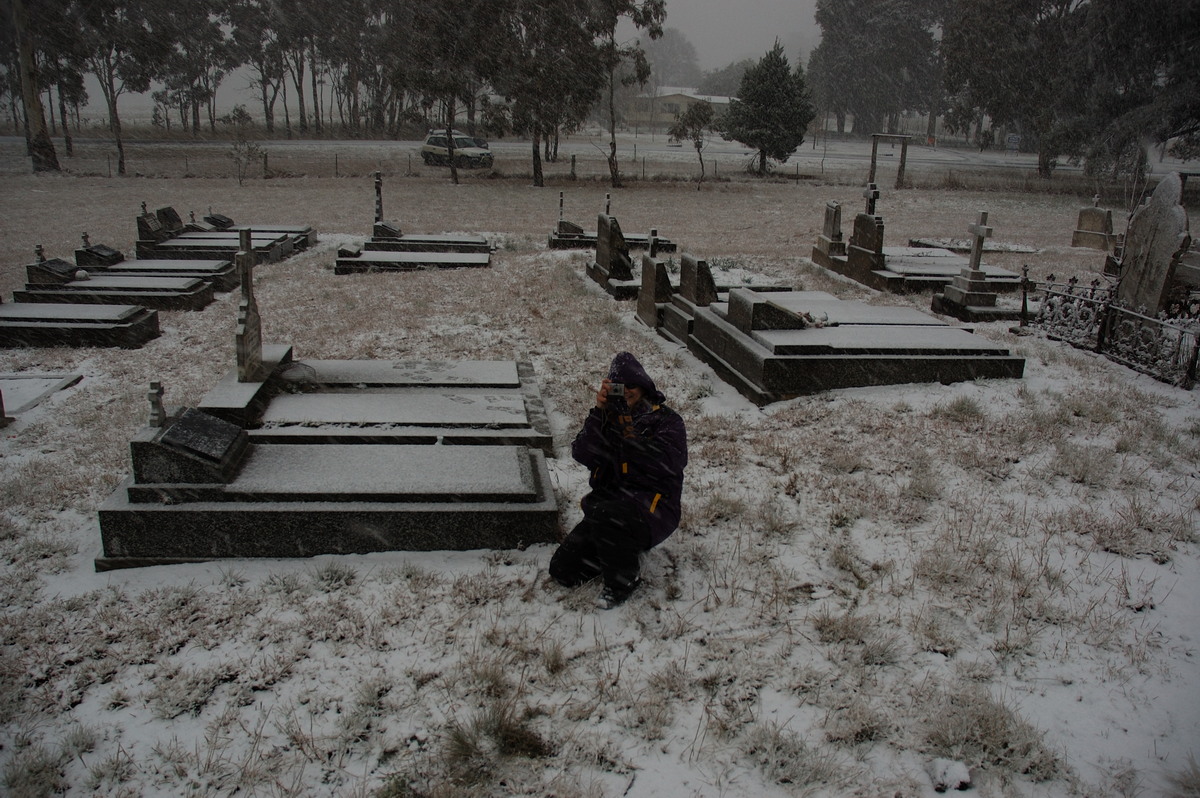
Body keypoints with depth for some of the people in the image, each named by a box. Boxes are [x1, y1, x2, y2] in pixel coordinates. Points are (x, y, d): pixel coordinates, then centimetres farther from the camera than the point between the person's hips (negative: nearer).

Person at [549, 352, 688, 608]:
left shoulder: (666, 420, 1)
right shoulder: (607, 416, 11)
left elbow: (667, 463, -18)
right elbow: (583, 455, -7)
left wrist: (628, 428, -22)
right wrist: (600, 412, -17)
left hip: (653, 509, -5)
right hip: (609, 502, 5)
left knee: (605, 515, -38)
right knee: (562, 569, -5)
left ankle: (624, 579, -11)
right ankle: (622, 551, 18)